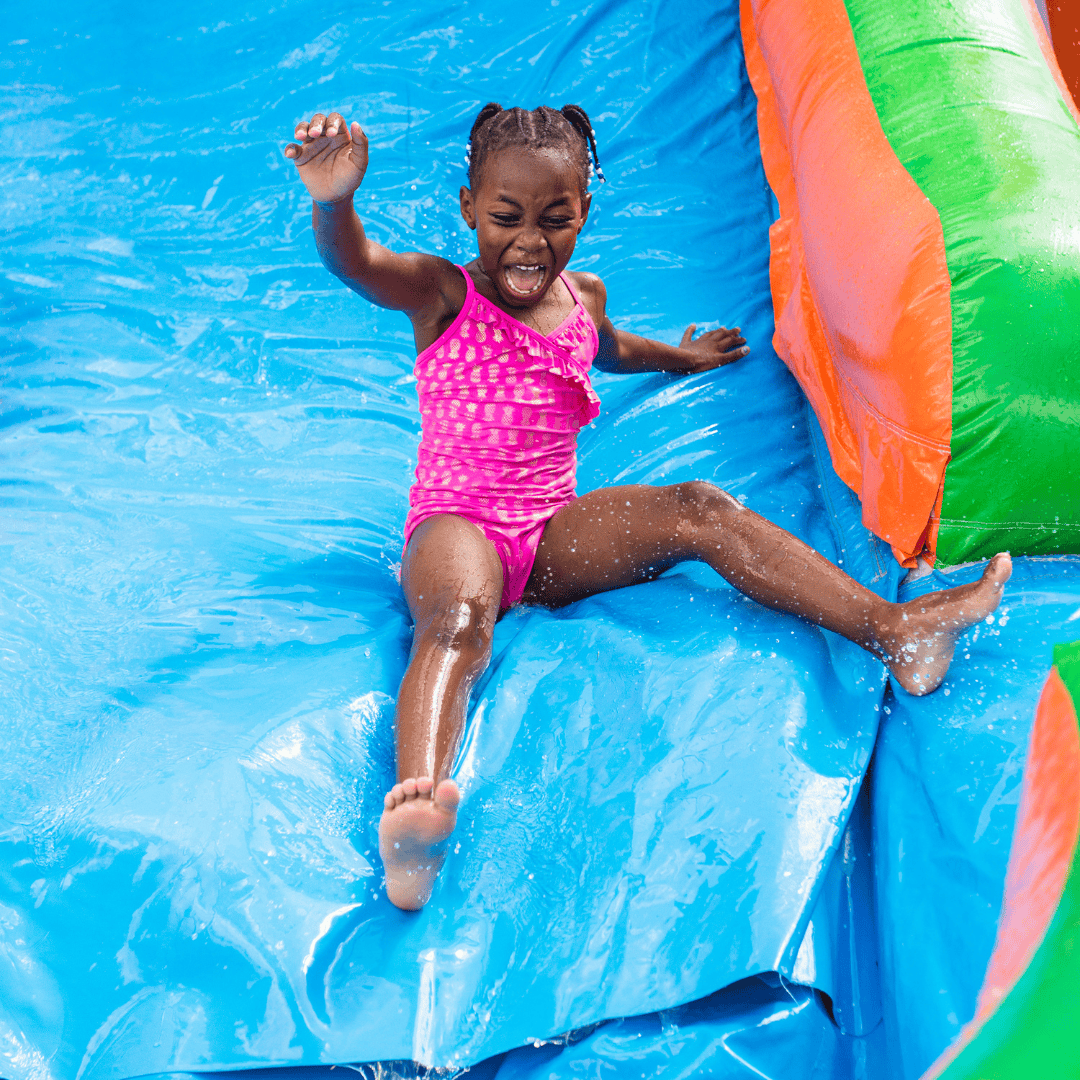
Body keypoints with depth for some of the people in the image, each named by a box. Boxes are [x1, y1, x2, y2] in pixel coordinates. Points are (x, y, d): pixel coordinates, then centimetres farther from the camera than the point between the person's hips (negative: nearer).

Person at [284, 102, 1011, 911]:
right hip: (457, 525, -5)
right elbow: (354, 262, -25)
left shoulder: (584, 298, 14)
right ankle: (418, 803, -68)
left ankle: (894, 629, -24)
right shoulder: (444, 295, -3)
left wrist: (679, 357, 59)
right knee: (458, 618, -39)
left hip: (553, 531, 5)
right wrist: (334, 200, -48)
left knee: (699, 509, -16)